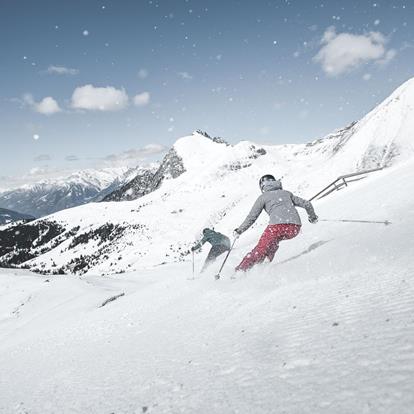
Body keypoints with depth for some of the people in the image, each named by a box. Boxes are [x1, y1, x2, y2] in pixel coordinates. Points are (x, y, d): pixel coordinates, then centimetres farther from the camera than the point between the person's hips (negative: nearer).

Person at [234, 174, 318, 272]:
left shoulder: (263, 197, 16)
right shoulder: (286, 193, 27)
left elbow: (251, 217, 12)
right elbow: (307, 204, 27)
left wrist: (239, 231, 22)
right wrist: (313, 217, 44)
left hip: (278, 226, -4)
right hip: (295, 228, 5)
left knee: (260, 250, 4)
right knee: (273, 240, 33)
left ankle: (240, 270, -2)